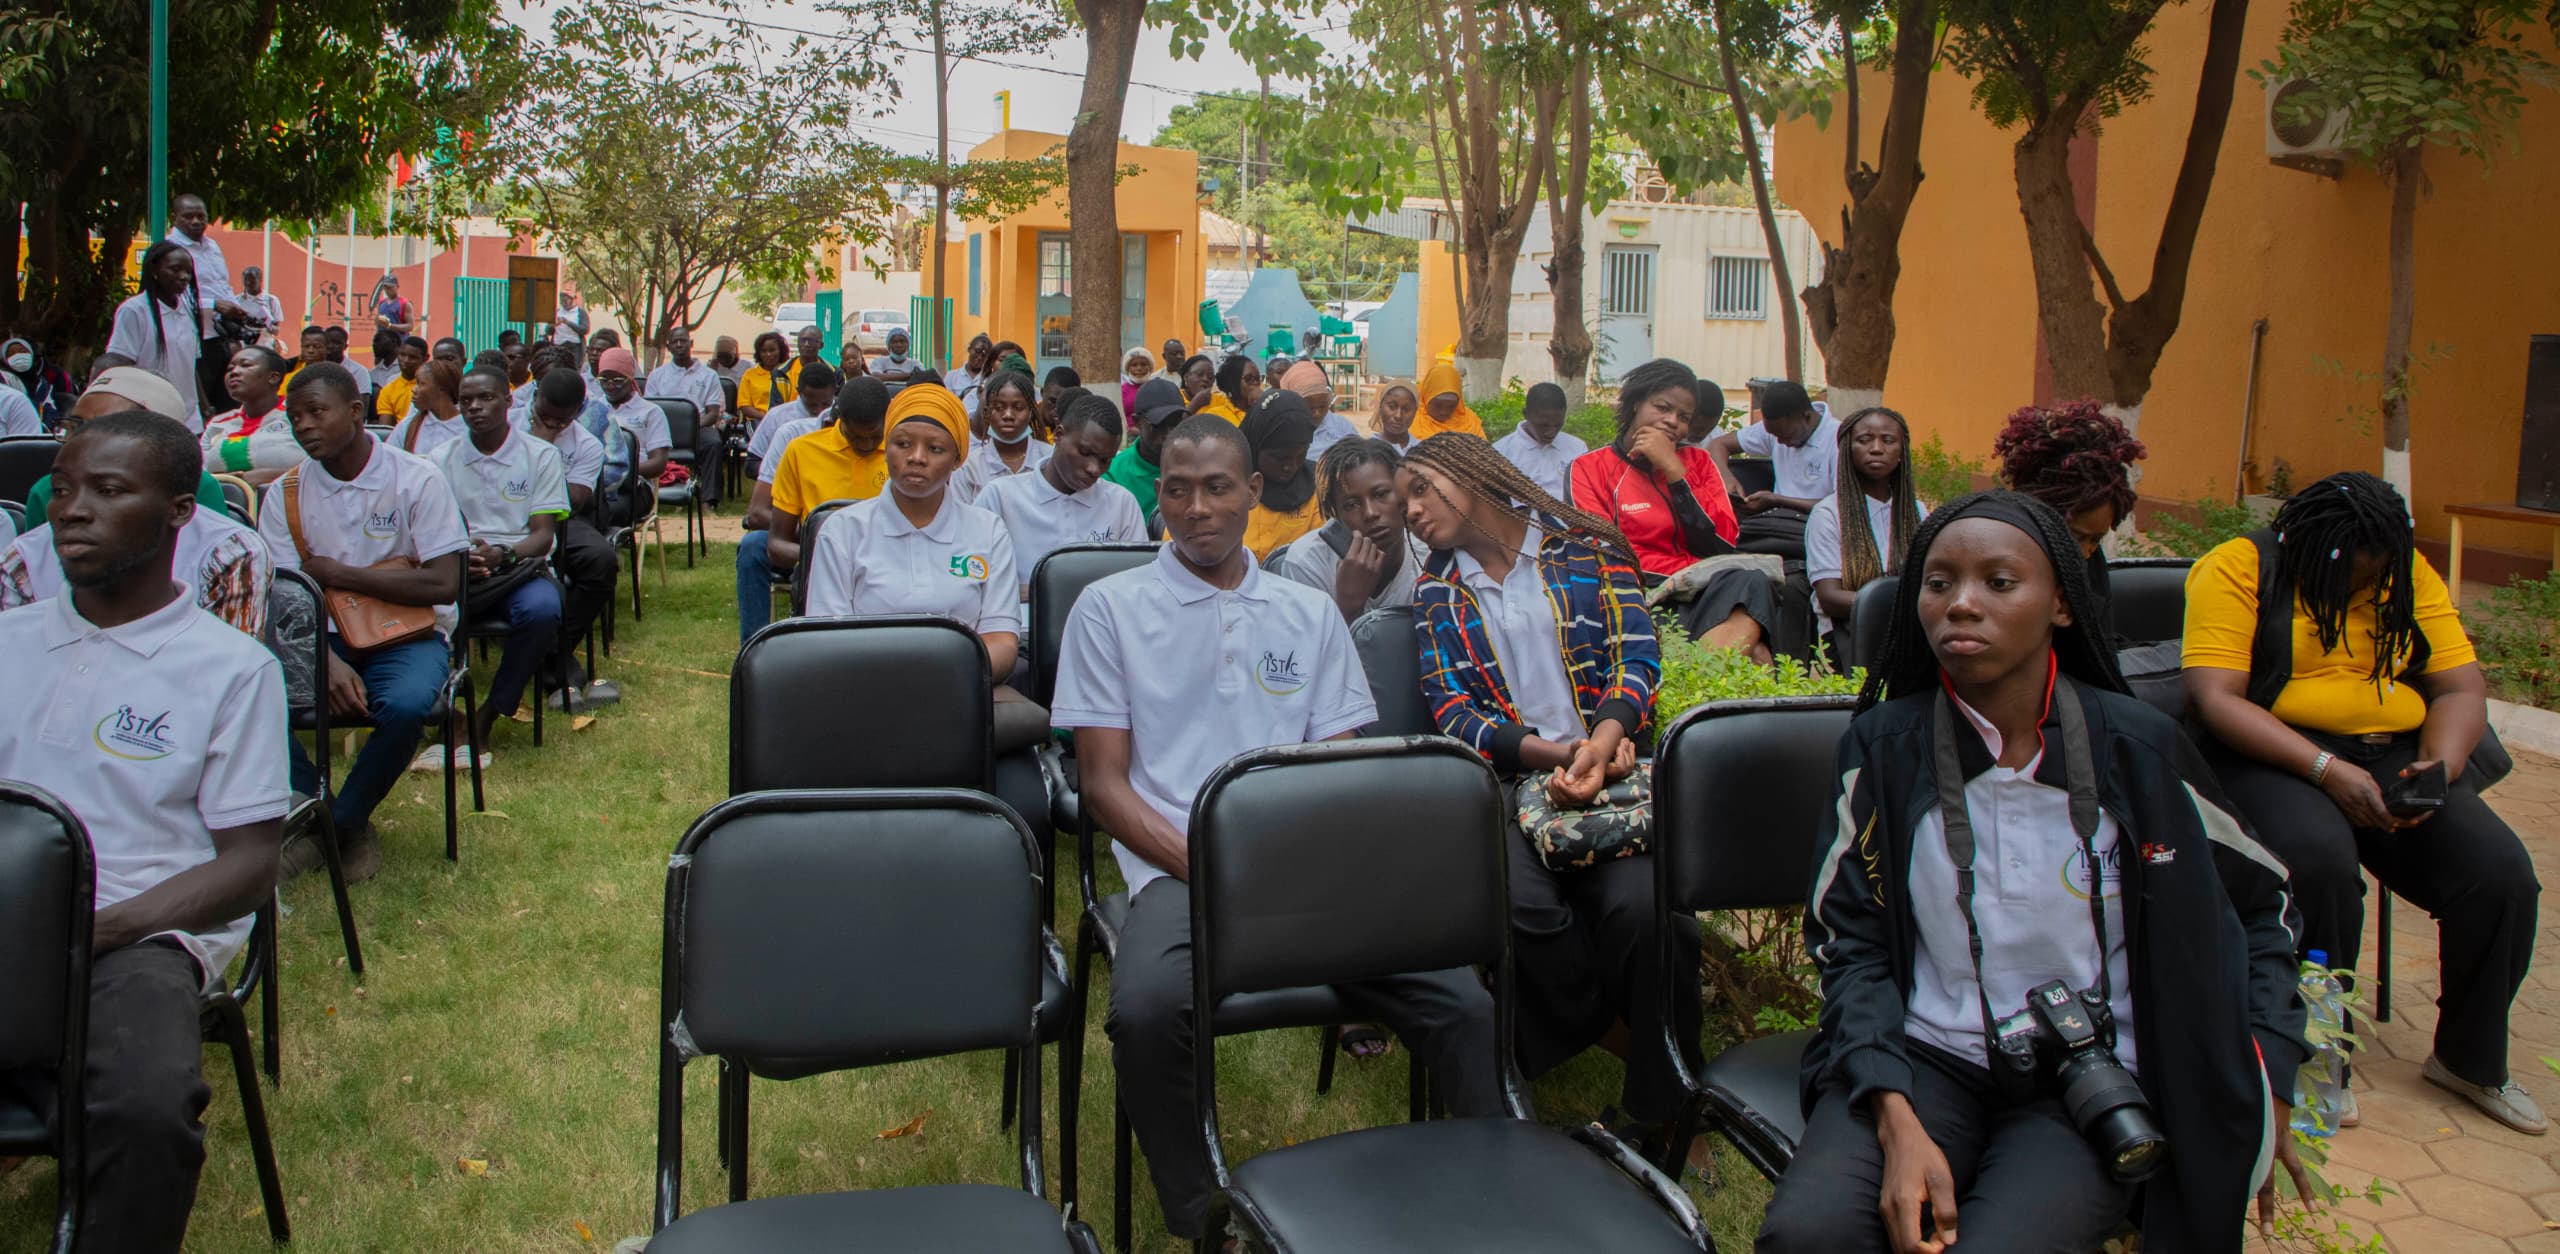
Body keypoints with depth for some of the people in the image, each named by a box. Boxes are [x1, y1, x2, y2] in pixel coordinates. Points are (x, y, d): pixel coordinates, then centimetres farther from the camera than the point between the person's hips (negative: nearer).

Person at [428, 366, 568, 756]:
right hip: (455, 567, 2)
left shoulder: (540, 455, 7)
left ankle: (489, 714, -17)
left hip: (520, 566, -1)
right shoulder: (441, 458, 13)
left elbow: (543, 534, -1)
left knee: (541, 610, -36)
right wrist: (457, 555, -20)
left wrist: (502, 555, -22)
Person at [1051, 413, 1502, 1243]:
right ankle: (1200, 1220, -14)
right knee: (1147, 1012, -35)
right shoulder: (1111, 608, 9)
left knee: (1464, 1005, -21)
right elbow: (1105, 785, 4)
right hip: (1176, 867, -2)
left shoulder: (1310, 614, 18)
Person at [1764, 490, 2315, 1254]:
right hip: (1927, 1056, 1)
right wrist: (1897, 1121, -15)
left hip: (2095, 1080, 0)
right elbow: (1850, 941, -1)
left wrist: (2266, 1080, 4)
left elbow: (2259, 902, 13)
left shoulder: (2137, 748, -3)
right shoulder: (1884, 746, -3)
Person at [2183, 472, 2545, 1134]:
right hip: (2279, 756, -5)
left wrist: (2441, 766, -12)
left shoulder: (2409, 577, 12)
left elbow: (2462, 688, 10)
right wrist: (2326, 769, -22)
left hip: (2399, 753, 5)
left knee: (2502, 873, -18)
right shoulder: (2239, 569, -4)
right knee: (2320, 855, -36)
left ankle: (2470, 1058, 6)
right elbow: (2214, 697, -14)